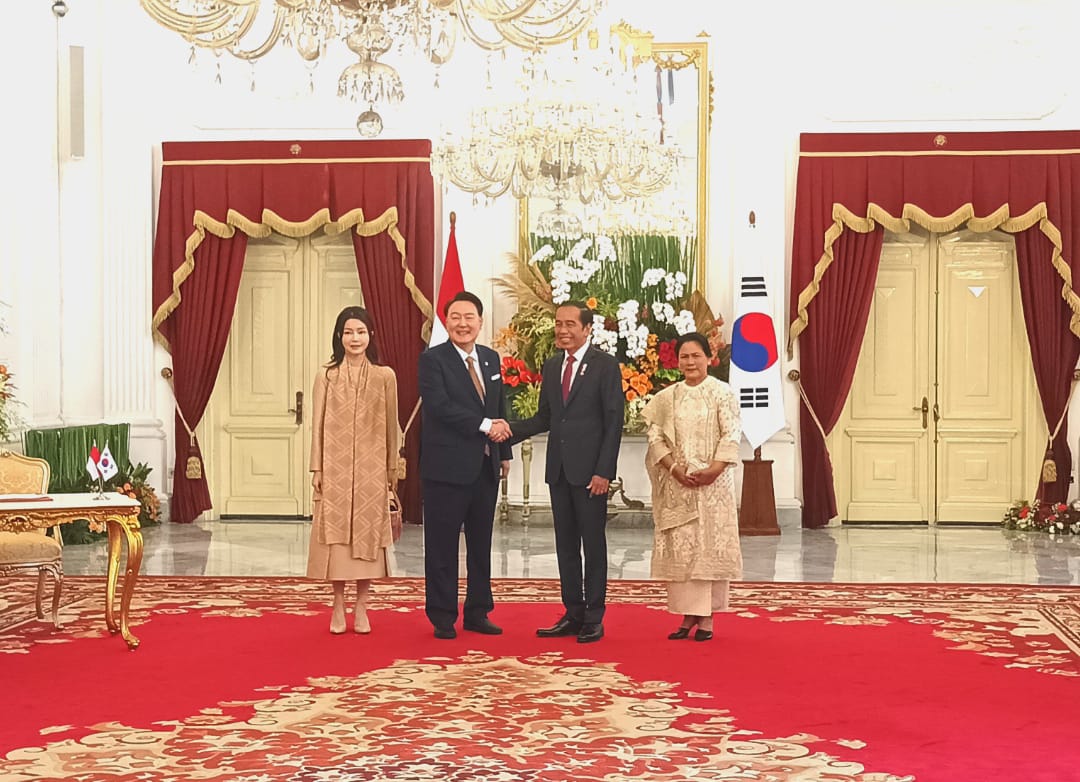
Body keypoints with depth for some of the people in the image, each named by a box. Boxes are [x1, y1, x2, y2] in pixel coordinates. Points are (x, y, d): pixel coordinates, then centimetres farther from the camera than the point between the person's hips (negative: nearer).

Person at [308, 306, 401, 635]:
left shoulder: (384, 376, 3)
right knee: (335, 532, 2)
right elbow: (318, 425, 3)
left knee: (367, 531, 2)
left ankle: (361, 607, 11)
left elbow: (391, 426, 5)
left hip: (371, 468, 0)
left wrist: (392, 469, 4)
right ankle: (338, 607, 11)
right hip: (335, 467, 0)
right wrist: (316, 468, -2)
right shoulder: (326, 376, 3)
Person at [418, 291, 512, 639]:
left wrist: (504, 453, 12)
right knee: (442, 547, 1)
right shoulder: (433, 359, -7)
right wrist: (484, 425, -20)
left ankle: (477, 612, 22)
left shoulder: (491, 359, 13)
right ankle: (443, 617, 10)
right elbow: (439, 405, -19)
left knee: (481, 545, 12)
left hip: (485, 467, 6)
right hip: (447, 466, -6)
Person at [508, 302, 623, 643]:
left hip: (589, 470, -6)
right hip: (558, 469, 6)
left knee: (593, 544, 2)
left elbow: (614, 421, -9)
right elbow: (544, 417, 14)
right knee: (565, 544, 10)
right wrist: (509, 432, -3)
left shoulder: (605, 365, -6)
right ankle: (573, 615, 18)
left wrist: (603, 471, -15)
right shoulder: (551, 366, 12)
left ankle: (593, 618, 9)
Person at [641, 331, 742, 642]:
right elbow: (656, 438, 4)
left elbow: (731, 436, -5)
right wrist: (675, 469, -11)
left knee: (710, 544, -3)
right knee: (679, 547, 1)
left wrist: (714, 469, -17)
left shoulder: (722, 393, 2)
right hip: (676, 484, 3)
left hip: (712, 483, -3)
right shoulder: (666, 398, 11)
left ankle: (706, 617, 2)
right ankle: (688, 615, 7)